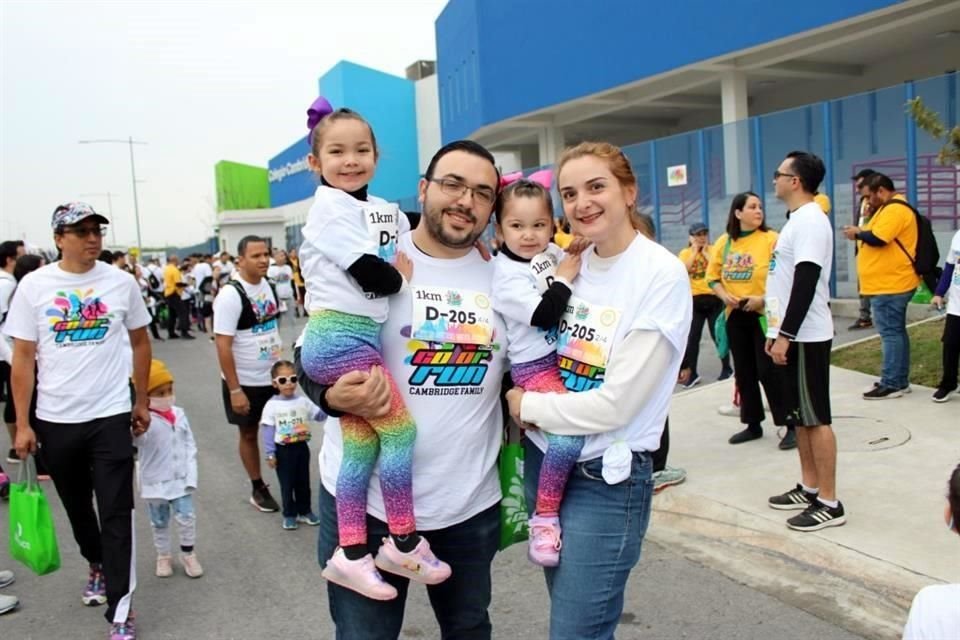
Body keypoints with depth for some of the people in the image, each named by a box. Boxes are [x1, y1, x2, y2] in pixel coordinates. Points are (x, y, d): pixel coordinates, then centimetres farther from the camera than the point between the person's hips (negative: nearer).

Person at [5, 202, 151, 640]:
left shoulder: (121, 282, -3)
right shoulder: (34, 285, -4)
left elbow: (140, 342, 9)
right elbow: (22, 358, -2)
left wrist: (141, 401, 9)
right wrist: (22, 424, -4)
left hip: (111, 416, -1)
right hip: (55, 420, 2)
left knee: (116, 513, -2)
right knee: (76, 507, 20)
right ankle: (97, 566, 46)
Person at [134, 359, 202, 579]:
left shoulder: (179, 414, -2)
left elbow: (190, 447, 2)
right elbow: (137, 439, -35)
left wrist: (191, 476, -3)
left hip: (180, 480, 2)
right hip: (155, 483, -2)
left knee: (187, 519, 1)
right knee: (159, 523, 14)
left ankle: (189, 555, 20)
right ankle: (163, 557, 33)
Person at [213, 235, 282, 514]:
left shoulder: (268, 286, 1)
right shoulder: (230, 294, -20)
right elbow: (223, 346, -20)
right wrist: (234, 390, -21)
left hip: (274, 376, 6)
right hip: (245, 381, -6)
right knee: (249, 434, 11)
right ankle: (258, 489, 26)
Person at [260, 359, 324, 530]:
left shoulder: (303, 401, -2)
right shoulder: (272, 405, -11)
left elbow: (320, 416, -1)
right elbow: (268, 431, -8)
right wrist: (270, 454, -9)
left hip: (302, 447, 3)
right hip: (283, 450, -3)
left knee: (303, 482, 14)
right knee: (287, 484, 8)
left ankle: (305, 511, 30)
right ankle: (289, 514, 22)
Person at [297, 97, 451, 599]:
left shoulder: (385, 211, 17)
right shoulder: (329, 207, -9)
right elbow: (373, 276, -17)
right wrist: (401, 273, 2)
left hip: (361, 336, 8)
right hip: (341, 336, -8)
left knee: (362, 446, 8)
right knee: (401, 431, -5)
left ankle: (351, 554, 17)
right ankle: (404, 543, 8)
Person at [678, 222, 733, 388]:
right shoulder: (685, 253, 5)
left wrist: (705, 252, -9)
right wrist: (695, 251, -7)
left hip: (714, 298, -1)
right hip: (694, 300, 1)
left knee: (718, 334, 7)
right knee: (692, 337, 1)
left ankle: (726, 369, 23)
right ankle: (691, 373, 8)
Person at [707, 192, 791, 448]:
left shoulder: (771, 239, -7)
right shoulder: (724, 242, 6)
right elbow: (712, 276, 11)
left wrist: (763, 298, -21)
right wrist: (724, 295, -6)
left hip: (765, 314, -5)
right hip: (735, 315, 5)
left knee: (769, 371, -6)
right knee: (744, 372, 12)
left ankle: (791, 425, 6)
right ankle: (753, 424, 25)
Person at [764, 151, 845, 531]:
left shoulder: (809, 221, -16)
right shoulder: (797, 220, 16)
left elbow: (806, 282, -23)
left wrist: (786, 335, -23)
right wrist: (778, 332, 20)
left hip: (805, 337, -10)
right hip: (792, 336, 10)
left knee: (815, 418, -4)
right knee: (799, 416, 16)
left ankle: (829, 503, 4)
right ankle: (809, 488, 27)